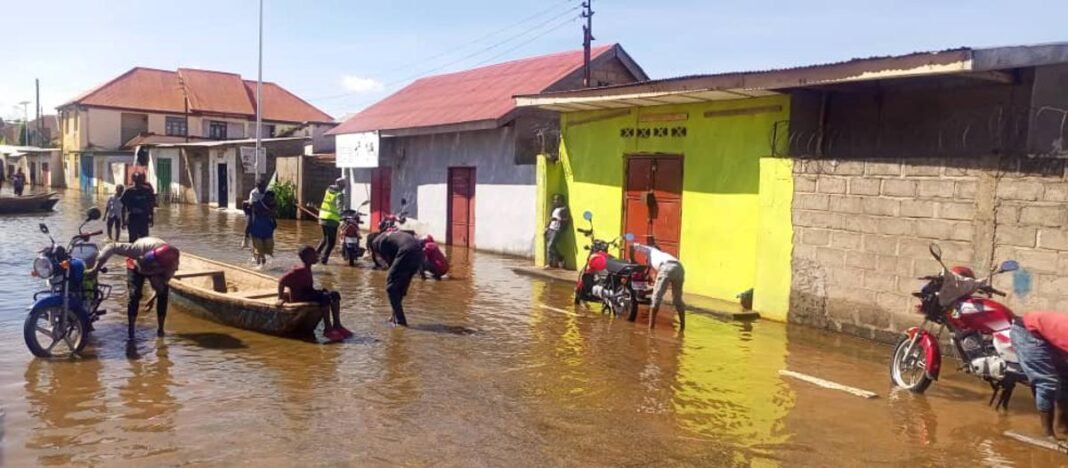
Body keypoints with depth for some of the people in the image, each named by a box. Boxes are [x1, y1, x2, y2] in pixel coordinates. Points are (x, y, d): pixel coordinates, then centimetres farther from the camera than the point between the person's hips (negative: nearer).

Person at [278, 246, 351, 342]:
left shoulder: (307, 269, 10)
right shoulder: (300, 270, -19)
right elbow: (282, 281, -25)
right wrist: (281, 298, -26)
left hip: (307, 293, 10)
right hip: (298, 297, -10)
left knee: (335, 295, -3)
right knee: (325, 298, -29)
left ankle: (337, 325, -5)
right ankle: (327, 329, -24)